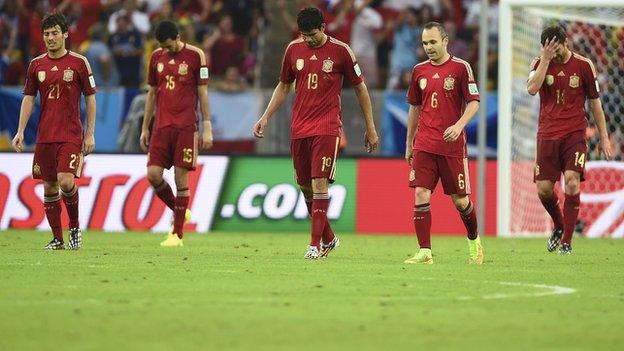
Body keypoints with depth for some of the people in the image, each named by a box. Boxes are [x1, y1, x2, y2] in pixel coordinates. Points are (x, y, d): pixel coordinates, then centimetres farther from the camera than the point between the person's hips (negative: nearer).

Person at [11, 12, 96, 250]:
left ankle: (75, 227, 5)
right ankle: (57, 239, 13)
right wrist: (20, 132, 3)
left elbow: (90, 98, 3)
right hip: (45, 136, 4)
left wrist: (90, 134, -2)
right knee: (49, 187, 4)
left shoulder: (79, 62, -1)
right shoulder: (36, 65, 7)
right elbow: (28, 98, 12)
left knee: (66, 182, -18)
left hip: (71, 136, -4)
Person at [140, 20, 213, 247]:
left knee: (181, 177, -4)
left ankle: (178, 234, 3)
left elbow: (203, 93, -1)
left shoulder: (195, 56, -3)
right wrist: (144, 128, 14)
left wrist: (207, 129, -4)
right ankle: (179, 211, 19)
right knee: (153, 174, -6)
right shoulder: (157, 57, 10)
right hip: (161, 126, 4)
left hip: (186, 127, -4)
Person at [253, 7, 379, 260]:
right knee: (305, 186, 7)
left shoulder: (340, 51, -3)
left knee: (319, 183, -14)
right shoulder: (294, 49, 8)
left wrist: (370, 128, 6)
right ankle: (328, 238, 23)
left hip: (327, 128, -5)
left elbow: (360, 88, 5)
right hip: (299, 128, 5)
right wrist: (265, 117, 11)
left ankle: (316, 244, -14)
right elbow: (283, 86, 20)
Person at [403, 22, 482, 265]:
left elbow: (473, 102, -5)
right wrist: (409, 144, 19)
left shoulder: (460, 68, -3)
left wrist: (459, 125, -22)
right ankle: (424, 252, -8)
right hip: (424, 145, 3)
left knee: (460, 199, 4)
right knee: (421, 195, -9)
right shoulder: (419, 71, 10)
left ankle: (474, 241, 30)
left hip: (452, 145, -3)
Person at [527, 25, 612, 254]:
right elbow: (532, 89, -17)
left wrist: (604, 137, 7)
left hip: (575, 134, -2)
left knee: (572, 181, -18)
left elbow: (595, 101, 8)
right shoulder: (540, 64, 3)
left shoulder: (583, 65, 1)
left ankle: (567, 241, -11)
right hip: (547, 135, 2)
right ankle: (559, 226, 27)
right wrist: (545, 59, -19)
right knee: (543, 189, -3)